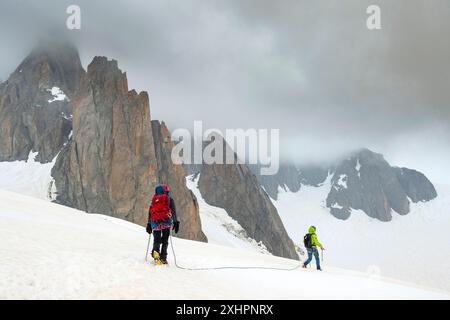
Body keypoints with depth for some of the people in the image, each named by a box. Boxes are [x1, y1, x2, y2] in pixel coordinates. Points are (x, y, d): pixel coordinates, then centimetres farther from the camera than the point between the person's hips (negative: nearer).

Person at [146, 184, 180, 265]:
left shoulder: (154, 200, 19)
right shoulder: (169, 199, 10)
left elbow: (150, 212, 17)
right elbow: (173, 211, -2)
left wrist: (149, 224, 20)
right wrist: (175, 222, -5)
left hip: (155, 222, 2)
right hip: (166, 222, -2)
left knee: (156, 240, 6)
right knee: (165, 241, 6)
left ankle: (155, 251, -23)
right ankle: (163, 258, -2)